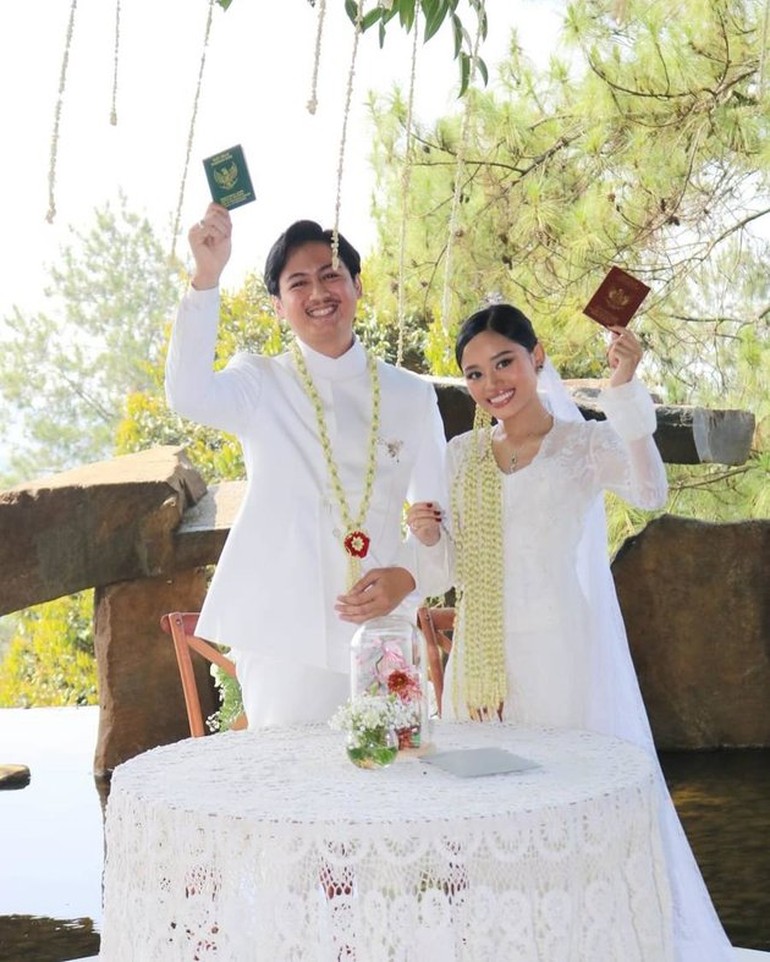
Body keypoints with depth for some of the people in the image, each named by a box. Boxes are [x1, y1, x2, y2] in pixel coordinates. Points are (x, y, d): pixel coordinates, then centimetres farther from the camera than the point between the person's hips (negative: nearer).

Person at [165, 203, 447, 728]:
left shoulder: (411, 396, 9)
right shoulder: (261, 384, 3)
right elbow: (189, 395, -19)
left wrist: (406, 576, -8)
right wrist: (206, 278, -29)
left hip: (383, 630, 2)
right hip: (284, 634, -2)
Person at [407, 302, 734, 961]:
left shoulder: (586, 444, -2)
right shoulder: (462, 456, 10)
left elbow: (651, 493, -23)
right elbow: (447, 572, 14)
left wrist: (624, 389, -30)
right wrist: (427, 538, -7)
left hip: (569, 656, -4)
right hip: (487, 660, 4)